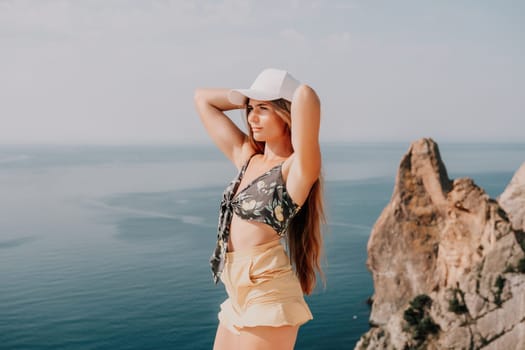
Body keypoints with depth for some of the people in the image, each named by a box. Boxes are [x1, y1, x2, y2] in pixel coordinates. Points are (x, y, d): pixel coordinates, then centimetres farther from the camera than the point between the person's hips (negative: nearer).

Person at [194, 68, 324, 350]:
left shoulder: (297, 168, -11)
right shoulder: (246, 156, 10)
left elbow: (306, 96, -28)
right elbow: (202, 98, 19)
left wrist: (303, 99, -7)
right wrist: (248, 98, 11)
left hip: (269, 297, -8)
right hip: (239, 297, 8)